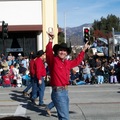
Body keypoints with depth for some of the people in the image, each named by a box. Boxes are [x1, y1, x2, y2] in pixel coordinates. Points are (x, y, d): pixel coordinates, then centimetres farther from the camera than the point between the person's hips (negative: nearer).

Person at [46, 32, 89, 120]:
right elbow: (49, 53, -29)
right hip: (58, 92, -9)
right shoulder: (53, 60, -9)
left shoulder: (67, 63, 13)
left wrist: (84, 50, 35)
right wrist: (51, 41, -44)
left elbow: (77, 61, 31)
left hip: (65, 92, 9)